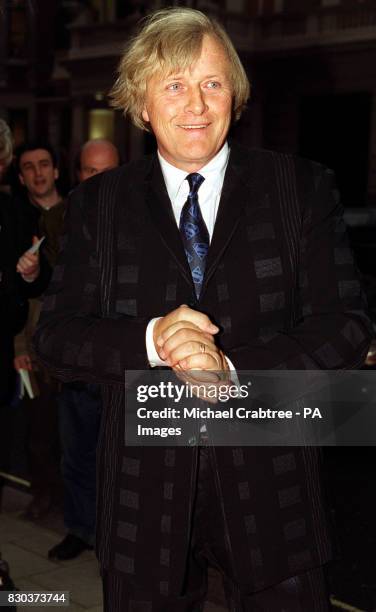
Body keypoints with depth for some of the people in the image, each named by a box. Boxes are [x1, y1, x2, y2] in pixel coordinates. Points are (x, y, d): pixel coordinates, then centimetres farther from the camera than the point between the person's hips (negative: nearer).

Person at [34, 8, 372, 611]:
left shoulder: (302, 188, 1)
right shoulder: (99, 203, 5)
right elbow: (55, 335, 1)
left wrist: (233, 369, -19)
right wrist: (149, 339, -18)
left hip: (268, 482, -1)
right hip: (144, 488, 1)